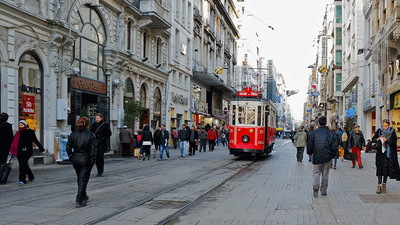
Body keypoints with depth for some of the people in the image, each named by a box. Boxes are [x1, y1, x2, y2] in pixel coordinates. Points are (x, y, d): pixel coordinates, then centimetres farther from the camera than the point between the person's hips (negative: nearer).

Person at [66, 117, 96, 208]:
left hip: (75, 159, 4)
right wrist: (92, 162, -2)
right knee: (83, 179, 2)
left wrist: (71, 158, 11)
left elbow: (68, 148, 2)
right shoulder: (91, 135, -11)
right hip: (86, 159, -4)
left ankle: (84, 196, 38)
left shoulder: (73, 134, 0)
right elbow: (92, 150, -11)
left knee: (80, 178, 21)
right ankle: (79, 201, 0)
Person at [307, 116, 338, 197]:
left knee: (316, 172, 7)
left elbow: (310, 145, -2)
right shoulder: (331, 133, -1)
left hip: (317, 157, -1)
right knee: (325, 174, 13)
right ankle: (323, 191, 18)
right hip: (327, 157, 1)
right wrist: (332, 155, 15)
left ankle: (316, 184, -21)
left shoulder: (315, 133, -5)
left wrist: (310, 153, 16)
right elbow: (335, 146, 0)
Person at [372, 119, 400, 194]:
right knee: (380, 168, -8)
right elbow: (373, 139, 5)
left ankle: (384, 185, 14)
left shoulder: (392, 132, -2)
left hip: (389, 154, 0)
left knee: (386, 169, 4)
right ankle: (379, 185, -7)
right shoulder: (379, 131, 1)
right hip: (380, 153, 0)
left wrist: (387, 140, -24)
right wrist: (377, 139, -17)